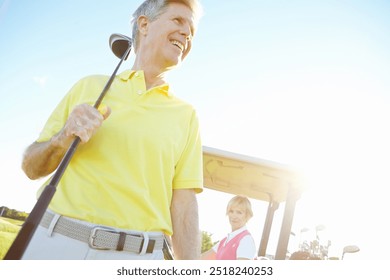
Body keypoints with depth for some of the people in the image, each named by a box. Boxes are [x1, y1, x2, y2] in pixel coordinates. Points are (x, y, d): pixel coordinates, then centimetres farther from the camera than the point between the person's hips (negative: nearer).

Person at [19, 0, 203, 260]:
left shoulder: (186, 114, 5)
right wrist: (61, 141, -12)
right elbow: (31, 167, 8)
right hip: (54, 242, 1)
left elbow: (184, 204, -1)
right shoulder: (89, 85, 6)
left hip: (137, 253, 0)